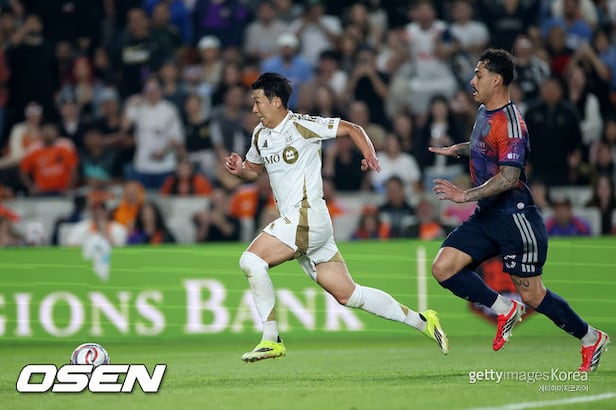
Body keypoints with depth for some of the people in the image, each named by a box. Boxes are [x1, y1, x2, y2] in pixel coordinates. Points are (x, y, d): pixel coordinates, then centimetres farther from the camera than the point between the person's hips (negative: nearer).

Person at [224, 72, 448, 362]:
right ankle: (421, 322, 16)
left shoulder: (301, 125, -8)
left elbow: (351, 128, -1)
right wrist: (239, 169, 7)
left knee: (251, 259, -19)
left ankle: (271, 340, -14)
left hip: (309, 217, -8)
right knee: (347, 294, 8)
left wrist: (369, 155, -18)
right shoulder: (260, 135, 14)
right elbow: (254, 170, 30)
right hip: (293, 222, 8)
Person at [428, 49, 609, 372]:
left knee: (532, 295, -1)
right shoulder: (484, 113, 10)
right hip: (487, 216, 9)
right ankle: (505, 309, 7)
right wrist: (457, 149, 27)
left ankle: (592, 339, 19)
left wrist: (465, 195, -29)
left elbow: (509, 177, -27)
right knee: (443, 268, -7)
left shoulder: (509, 122, -19)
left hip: (515, 217, -9)